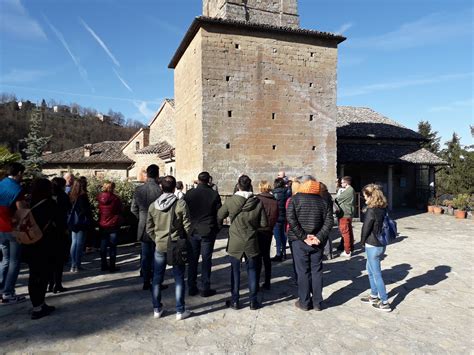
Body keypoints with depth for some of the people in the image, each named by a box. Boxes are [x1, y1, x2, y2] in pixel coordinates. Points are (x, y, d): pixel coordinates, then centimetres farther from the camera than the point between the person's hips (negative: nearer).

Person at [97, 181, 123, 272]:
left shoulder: (100, 197, -3)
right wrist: (119, 222, 11)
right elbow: (120, 212, -4)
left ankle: (103, 265, 22)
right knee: (112, 247, 4)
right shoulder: (116, 199, -15)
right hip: (113, 226, -4)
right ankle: (112, 266, 8)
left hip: (102, 225, 4)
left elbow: (99, 211, 4)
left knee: (103, 246, 14)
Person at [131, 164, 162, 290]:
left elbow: (133, 209, 5)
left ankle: (146, 282, 20)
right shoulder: (160, 190, -16)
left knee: (145, 256, 13)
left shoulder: (138, 190, -2)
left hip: (143, 228, 4)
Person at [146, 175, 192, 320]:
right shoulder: (181, 204, -14)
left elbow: (149, 228, 3)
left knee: (157, 278, 16)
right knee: (179, 279, 9)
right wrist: (185, 240, 7)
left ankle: (157, 309, 26)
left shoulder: (153, 206, -3)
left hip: (159, 247, 3)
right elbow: (187, 226, -10)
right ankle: (180, 311, 16)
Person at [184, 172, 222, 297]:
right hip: (208, 232, -2)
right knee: (206, 260, 6)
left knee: (192, 260, 12)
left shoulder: (189, 194, -4)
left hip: (192, 231, 2)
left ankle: (192, 288, 19)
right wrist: (216, 229, 12)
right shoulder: (214, 195, -7)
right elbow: (219, 213, -2)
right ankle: (205, 289, 12)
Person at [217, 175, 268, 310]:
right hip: (251, 242, 1)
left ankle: (235, 301, 20)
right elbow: (264, 223, -4)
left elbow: (219, 217, -1)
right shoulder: (258, 202, -8)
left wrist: (219, 225, 20)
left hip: (235, 242, -1)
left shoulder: (230, 201, -12)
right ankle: (253, 301, 20)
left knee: (235, 271, 11)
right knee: (252, 270, 13)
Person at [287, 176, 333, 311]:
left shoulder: (295, 199, -4)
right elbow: (329, 221, -5)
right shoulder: (322, 201, 2)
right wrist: (319, 237, -9)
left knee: (303, 271, 6)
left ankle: (304, 302, 16)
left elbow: (291, 219, -15)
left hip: (299, 241, -2)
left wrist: (303, 236, -13)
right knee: (317, 271, 12)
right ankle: (317, 302, 21)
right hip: (317, 242, 2)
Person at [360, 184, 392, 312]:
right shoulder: (383, 209, 3)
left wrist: (363, 242, 2)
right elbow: (381, 225, 9)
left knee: (376, 274, 4)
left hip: (372, 246, -9)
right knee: (370, 269, 23)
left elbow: (366, 228, -16)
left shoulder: (371, 210, -22)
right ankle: (374, 296, 35)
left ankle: (385, 303, 13)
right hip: (381, 244, 9)